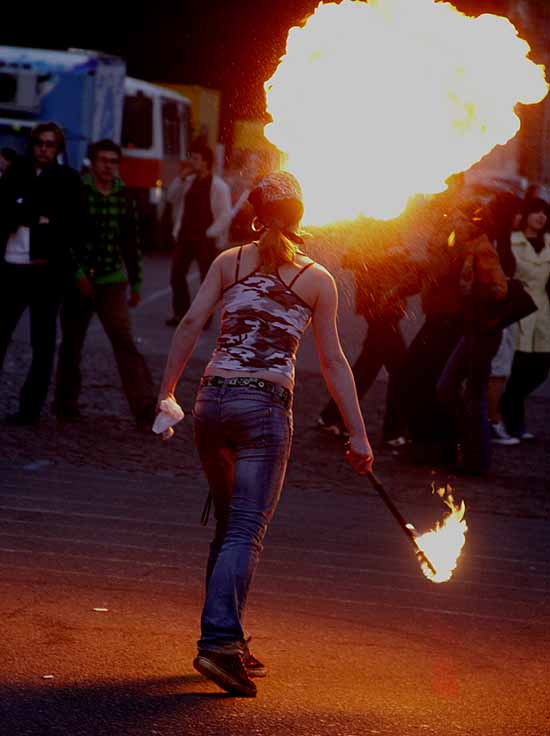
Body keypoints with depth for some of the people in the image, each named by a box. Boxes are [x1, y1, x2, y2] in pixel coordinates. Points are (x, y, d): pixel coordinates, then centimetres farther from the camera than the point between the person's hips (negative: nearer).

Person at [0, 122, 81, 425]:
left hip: (47, 270, -2)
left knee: (42, 342, 4)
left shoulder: (68, 180, 2)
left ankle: (31, 406, 8)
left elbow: (71, 227, -3)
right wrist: (37, 218, -13)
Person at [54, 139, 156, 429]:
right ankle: (66, 403, 24)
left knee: (125, 343, -9)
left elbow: (131, 242, 14)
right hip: (79, 281, -2)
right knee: (72, 344, 9)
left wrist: (135, 283, 16)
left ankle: (145, 408, -15)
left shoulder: (124, 197, 7)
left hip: (112, 280, 2)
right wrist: (77, 274, -14)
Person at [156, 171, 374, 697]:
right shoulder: (317, 279, 4)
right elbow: (333, 363, 3)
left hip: (213, 400, 3)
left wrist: (166, 393, 4)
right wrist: (358, 435, 6)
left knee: (228, 525, 18)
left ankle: (227, 640, 20)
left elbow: (191, 323, 0)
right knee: (246, 531, -6)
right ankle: (218, 641, -23)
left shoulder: (229, 261, 9)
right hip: (265, 406, -3)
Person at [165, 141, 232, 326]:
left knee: (207, 278, 1)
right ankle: (180, 313, 15)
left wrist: (210, 234, -16)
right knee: (177, 275, 6)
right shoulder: (189, 182, 10)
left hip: (205, 240, -7)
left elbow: (225, 215, -13)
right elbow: (173, 198, 19)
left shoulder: (218, 186, -10)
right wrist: (180, 179, 6)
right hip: (185, 237, 7)